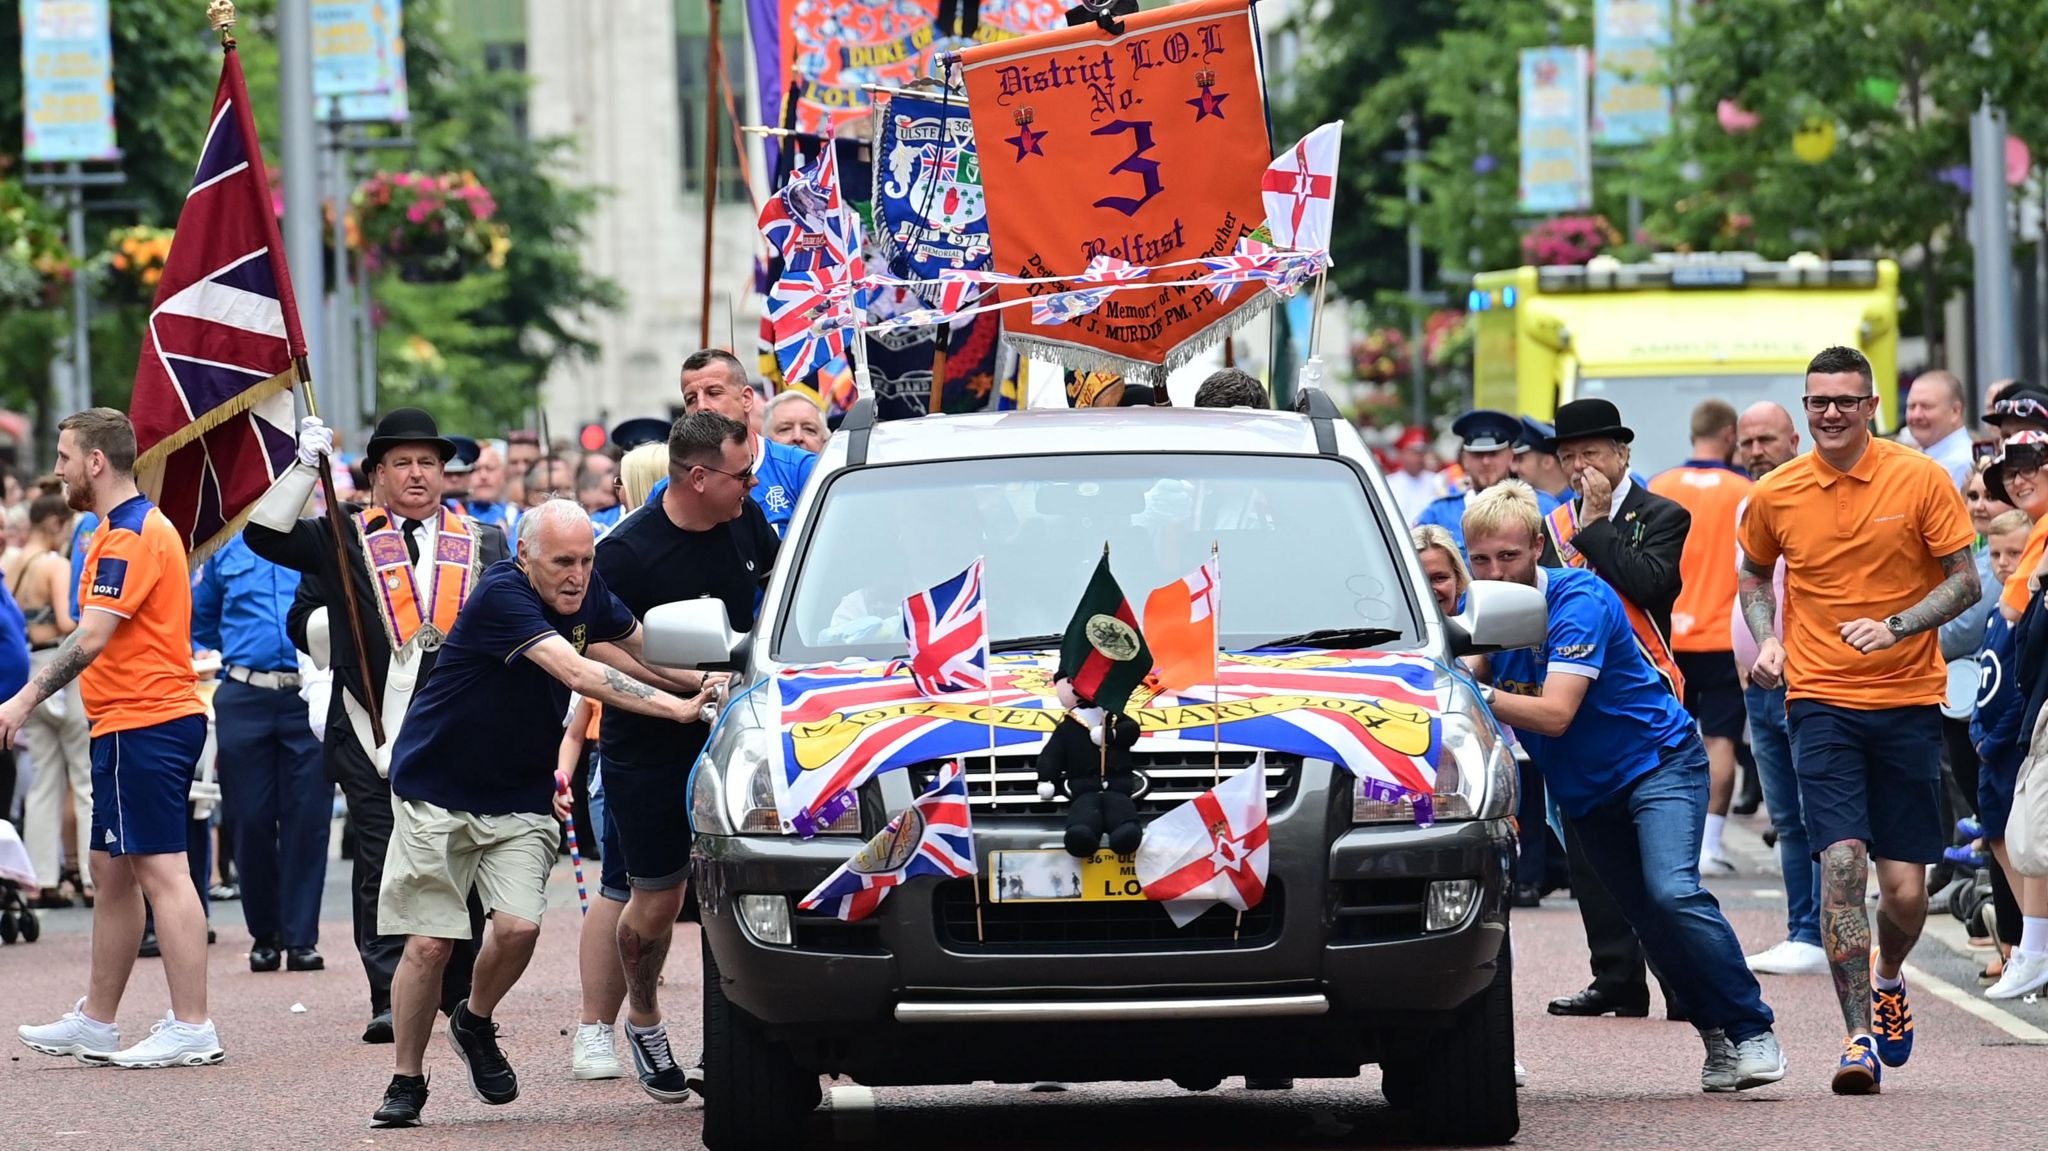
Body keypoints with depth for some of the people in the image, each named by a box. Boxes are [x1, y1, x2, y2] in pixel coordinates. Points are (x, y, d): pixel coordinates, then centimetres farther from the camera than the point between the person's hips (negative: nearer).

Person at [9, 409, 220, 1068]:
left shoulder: (129, 536, -15)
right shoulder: (140, 526, 19)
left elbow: (92, 637, -23)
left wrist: (25, 700, -22)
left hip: (143, 725, -11)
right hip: (132, 724, 11)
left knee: (160, 871, -11)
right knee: (112, 870, 15)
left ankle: (192, 1028, -12)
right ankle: (95, 1025, 22)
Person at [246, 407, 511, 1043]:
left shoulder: (483, 543, 14)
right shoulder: (346, 538, 8)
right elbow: (264, 535, -4)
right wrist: (306, 465, -12)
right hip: (372, 728, -2)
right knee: (381, 867, -5)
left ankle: (460, 996, 16)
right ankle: (391, 1000, -4)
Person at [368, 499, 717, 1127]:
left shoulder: (588, 594, -2)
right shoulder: (502, 595, -24)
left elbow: (639, 648, 18)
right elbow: (580, 675, -34)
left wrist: (702, 682, -1)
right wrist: (679, 708, -37)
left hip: (521, 800, 5)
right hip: (437, 790, -5)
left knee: (518, 927, -15)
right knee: (429, 943, -6)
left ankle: (476, 1023, 14)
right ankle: (406, 1082, 11)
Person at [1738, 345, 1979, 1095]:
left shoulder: (1920, 480, -4)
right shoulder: (1774, 496, 2)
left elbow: (1965, 581, -2)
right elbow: (1755, 572, 21)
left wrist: (1894, 627, -17)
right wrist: (1766, 639, 2)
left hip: (1908, 702, 0)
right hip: (1821, 701, 0)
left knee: (1904, 889, 1)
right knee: (1841, 862, -17)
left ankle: (1887, 982, 34)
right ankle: (1861, 1036, -12)